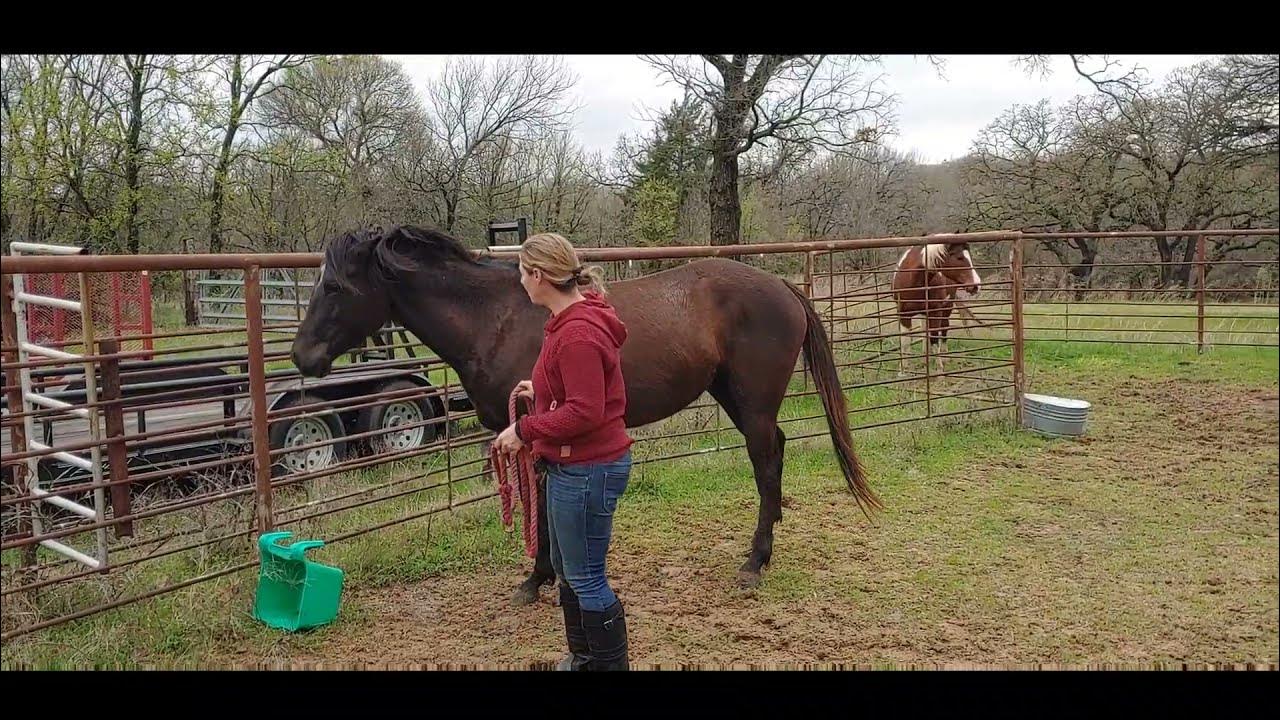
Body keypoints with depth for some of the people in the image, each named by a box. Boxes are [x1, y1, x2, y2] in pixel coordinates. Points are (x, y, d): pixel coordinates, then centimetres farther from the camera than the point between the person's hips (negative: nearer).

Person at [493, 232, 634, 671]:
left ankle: (611, 664, 17)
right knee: (566, 568, 23)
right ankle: (583, 656, 40)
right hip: (571, 465, 11)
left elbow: (584, 411, -27)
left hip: (587, 470, -11)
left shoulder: (578, 334, -24)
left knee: (585, 578, 2)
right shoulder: (572, 320, 8)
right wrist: (542, 392, 14)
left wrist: (525, 429, -20)